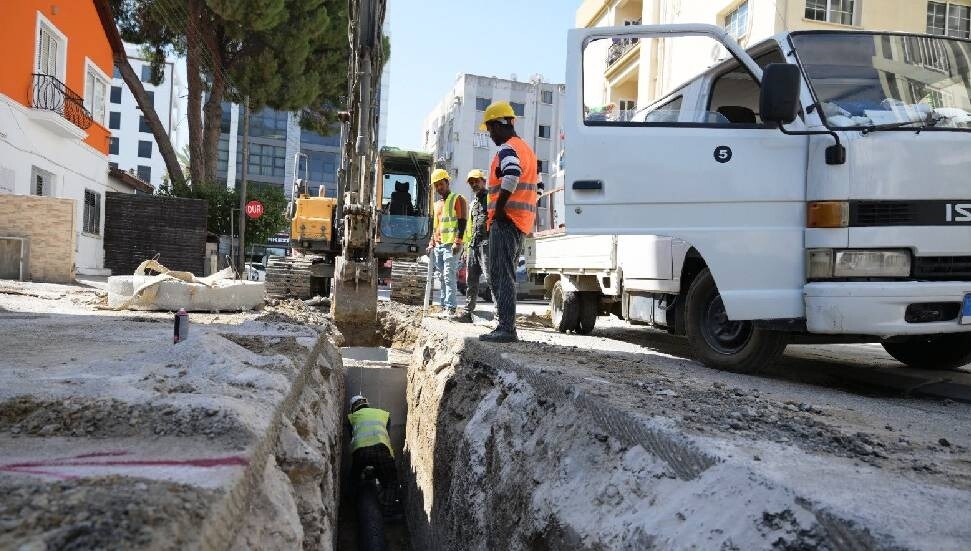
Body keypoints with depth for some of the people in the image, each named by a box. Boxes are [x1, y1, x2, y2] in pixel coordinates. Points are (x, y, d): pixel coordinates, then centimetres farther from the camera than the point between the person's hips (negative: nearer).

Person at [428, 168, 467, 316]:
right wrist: (432, 243, 17)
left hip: (451, 245, -8)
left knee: (449, 277, -14)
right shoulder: (437, 204, 22)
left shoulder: (457, 199, -2)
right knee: (442, 278, 9)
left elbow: (462, 222, -10)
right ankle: (443, 305, 15)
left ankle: (451, 308, -15)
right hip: (438, 246, 8)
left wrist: (458, 242, -19)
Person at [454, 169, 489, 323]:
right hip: (473, 245, 8)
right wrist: (467, 248, 22)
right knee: (471, 281, 8)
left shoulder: (490, 198, 1)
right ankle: (467, 313, 12)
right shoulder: (473, 203, 26)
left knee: (491, 277, -15)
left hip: (486, 243, -8)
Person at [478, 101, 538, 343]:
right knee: (505, 274, 15)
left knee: (501, 275, -11)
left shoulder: (507, 148, -9)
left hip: (506, 219, -10)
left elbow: (512, 175, -30)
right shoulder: (526, 149, 22)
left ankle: (506, 329, -14)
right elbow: (532, 183, 26)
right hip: (523, 221, 10)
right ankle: (507, 326, 18)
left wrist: (499, 208, -22)